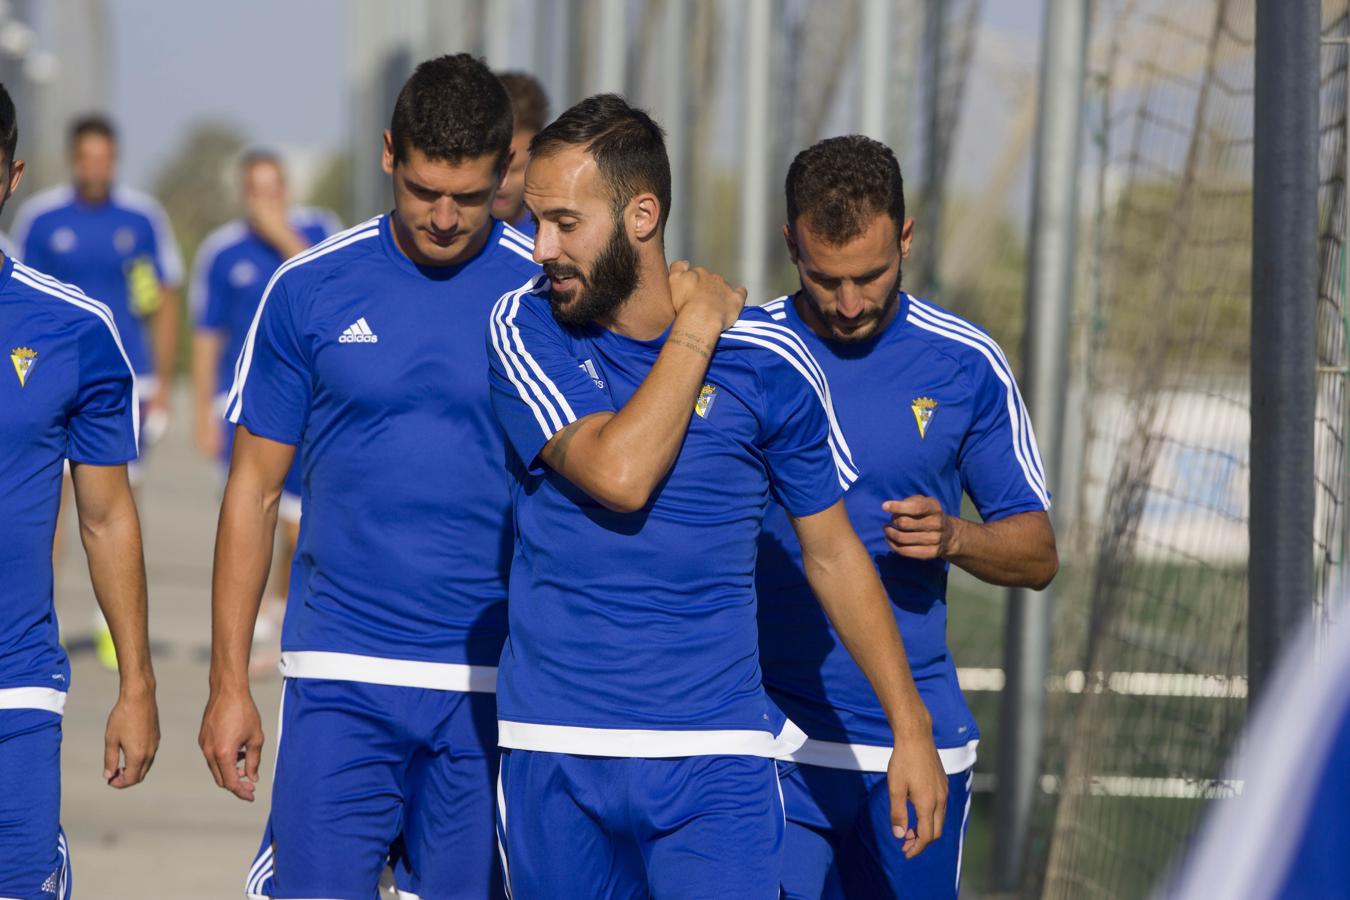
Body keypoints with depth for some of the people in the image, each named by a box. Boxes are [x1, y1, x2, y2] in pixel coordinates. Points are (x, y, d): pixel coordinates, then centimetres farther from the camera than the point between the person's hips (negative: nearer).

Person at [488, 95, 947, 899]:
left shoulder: (766, 363, -3)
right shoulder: (525, 329, -2)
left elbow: (834, 554, 8)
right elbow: (618, 473, -19)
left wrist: (911, 727, 7)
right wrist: (695, 329, -10)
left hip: (713, 758, -1)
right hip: (554, 752, 1)